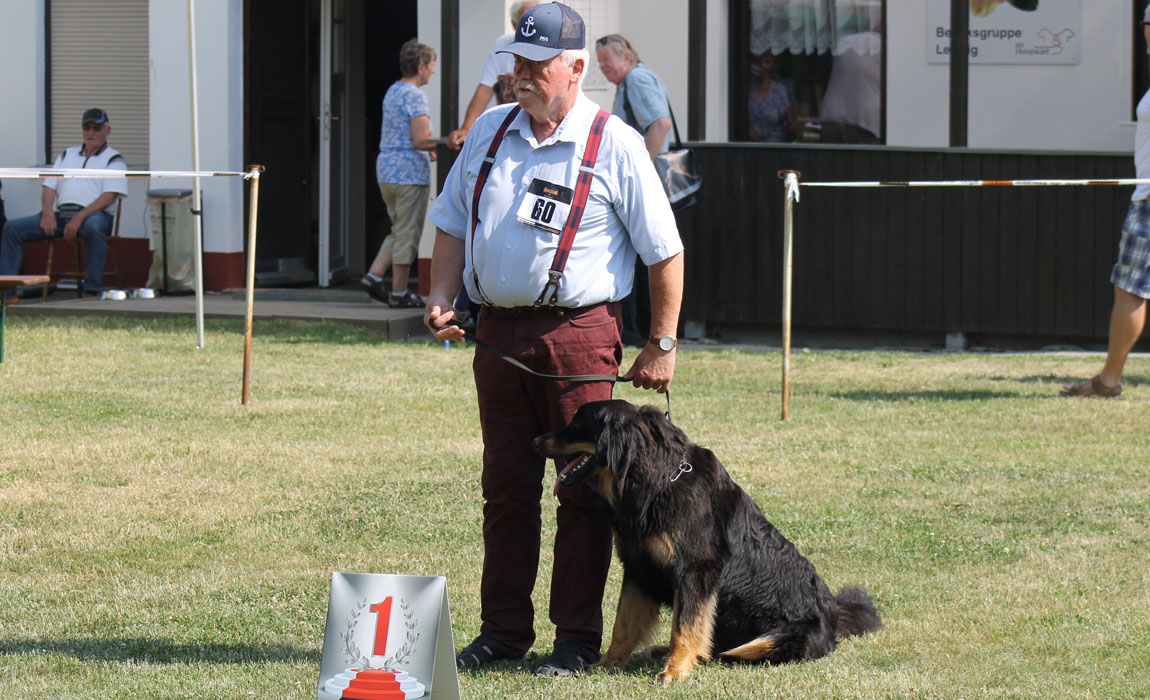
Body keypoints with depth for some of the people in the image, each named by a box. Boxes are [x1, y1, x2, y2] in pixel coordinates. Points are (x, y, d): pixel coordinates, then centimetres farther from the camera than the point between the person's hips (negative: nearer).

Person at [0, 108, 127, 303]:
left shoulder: (114, 160, 8)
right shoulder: (67, 155, 25)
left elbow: (109, 197, -7)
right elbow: (49, 187, 18)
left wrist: (79, 218, -19)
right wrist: (47, 211, -5)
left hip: (93, 214, -5)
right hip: (59, 214, 5)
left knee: (94, 227, -43)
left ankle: (92, 293, -41)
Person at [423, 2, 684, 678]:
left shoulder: (615, 146, -3)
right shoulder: (489, 132, 12)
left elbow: (666, 251, 0)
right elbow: (453, 224, 20)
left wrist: (663, 347, -1)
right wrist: (441, 296, 4)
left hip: (578, 332, -5)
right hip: (498, 330, 5)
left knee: (583, 489, -2)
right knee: (506, 487, 8)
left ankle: (578, 636, 5)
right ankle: (504, 629, 16)